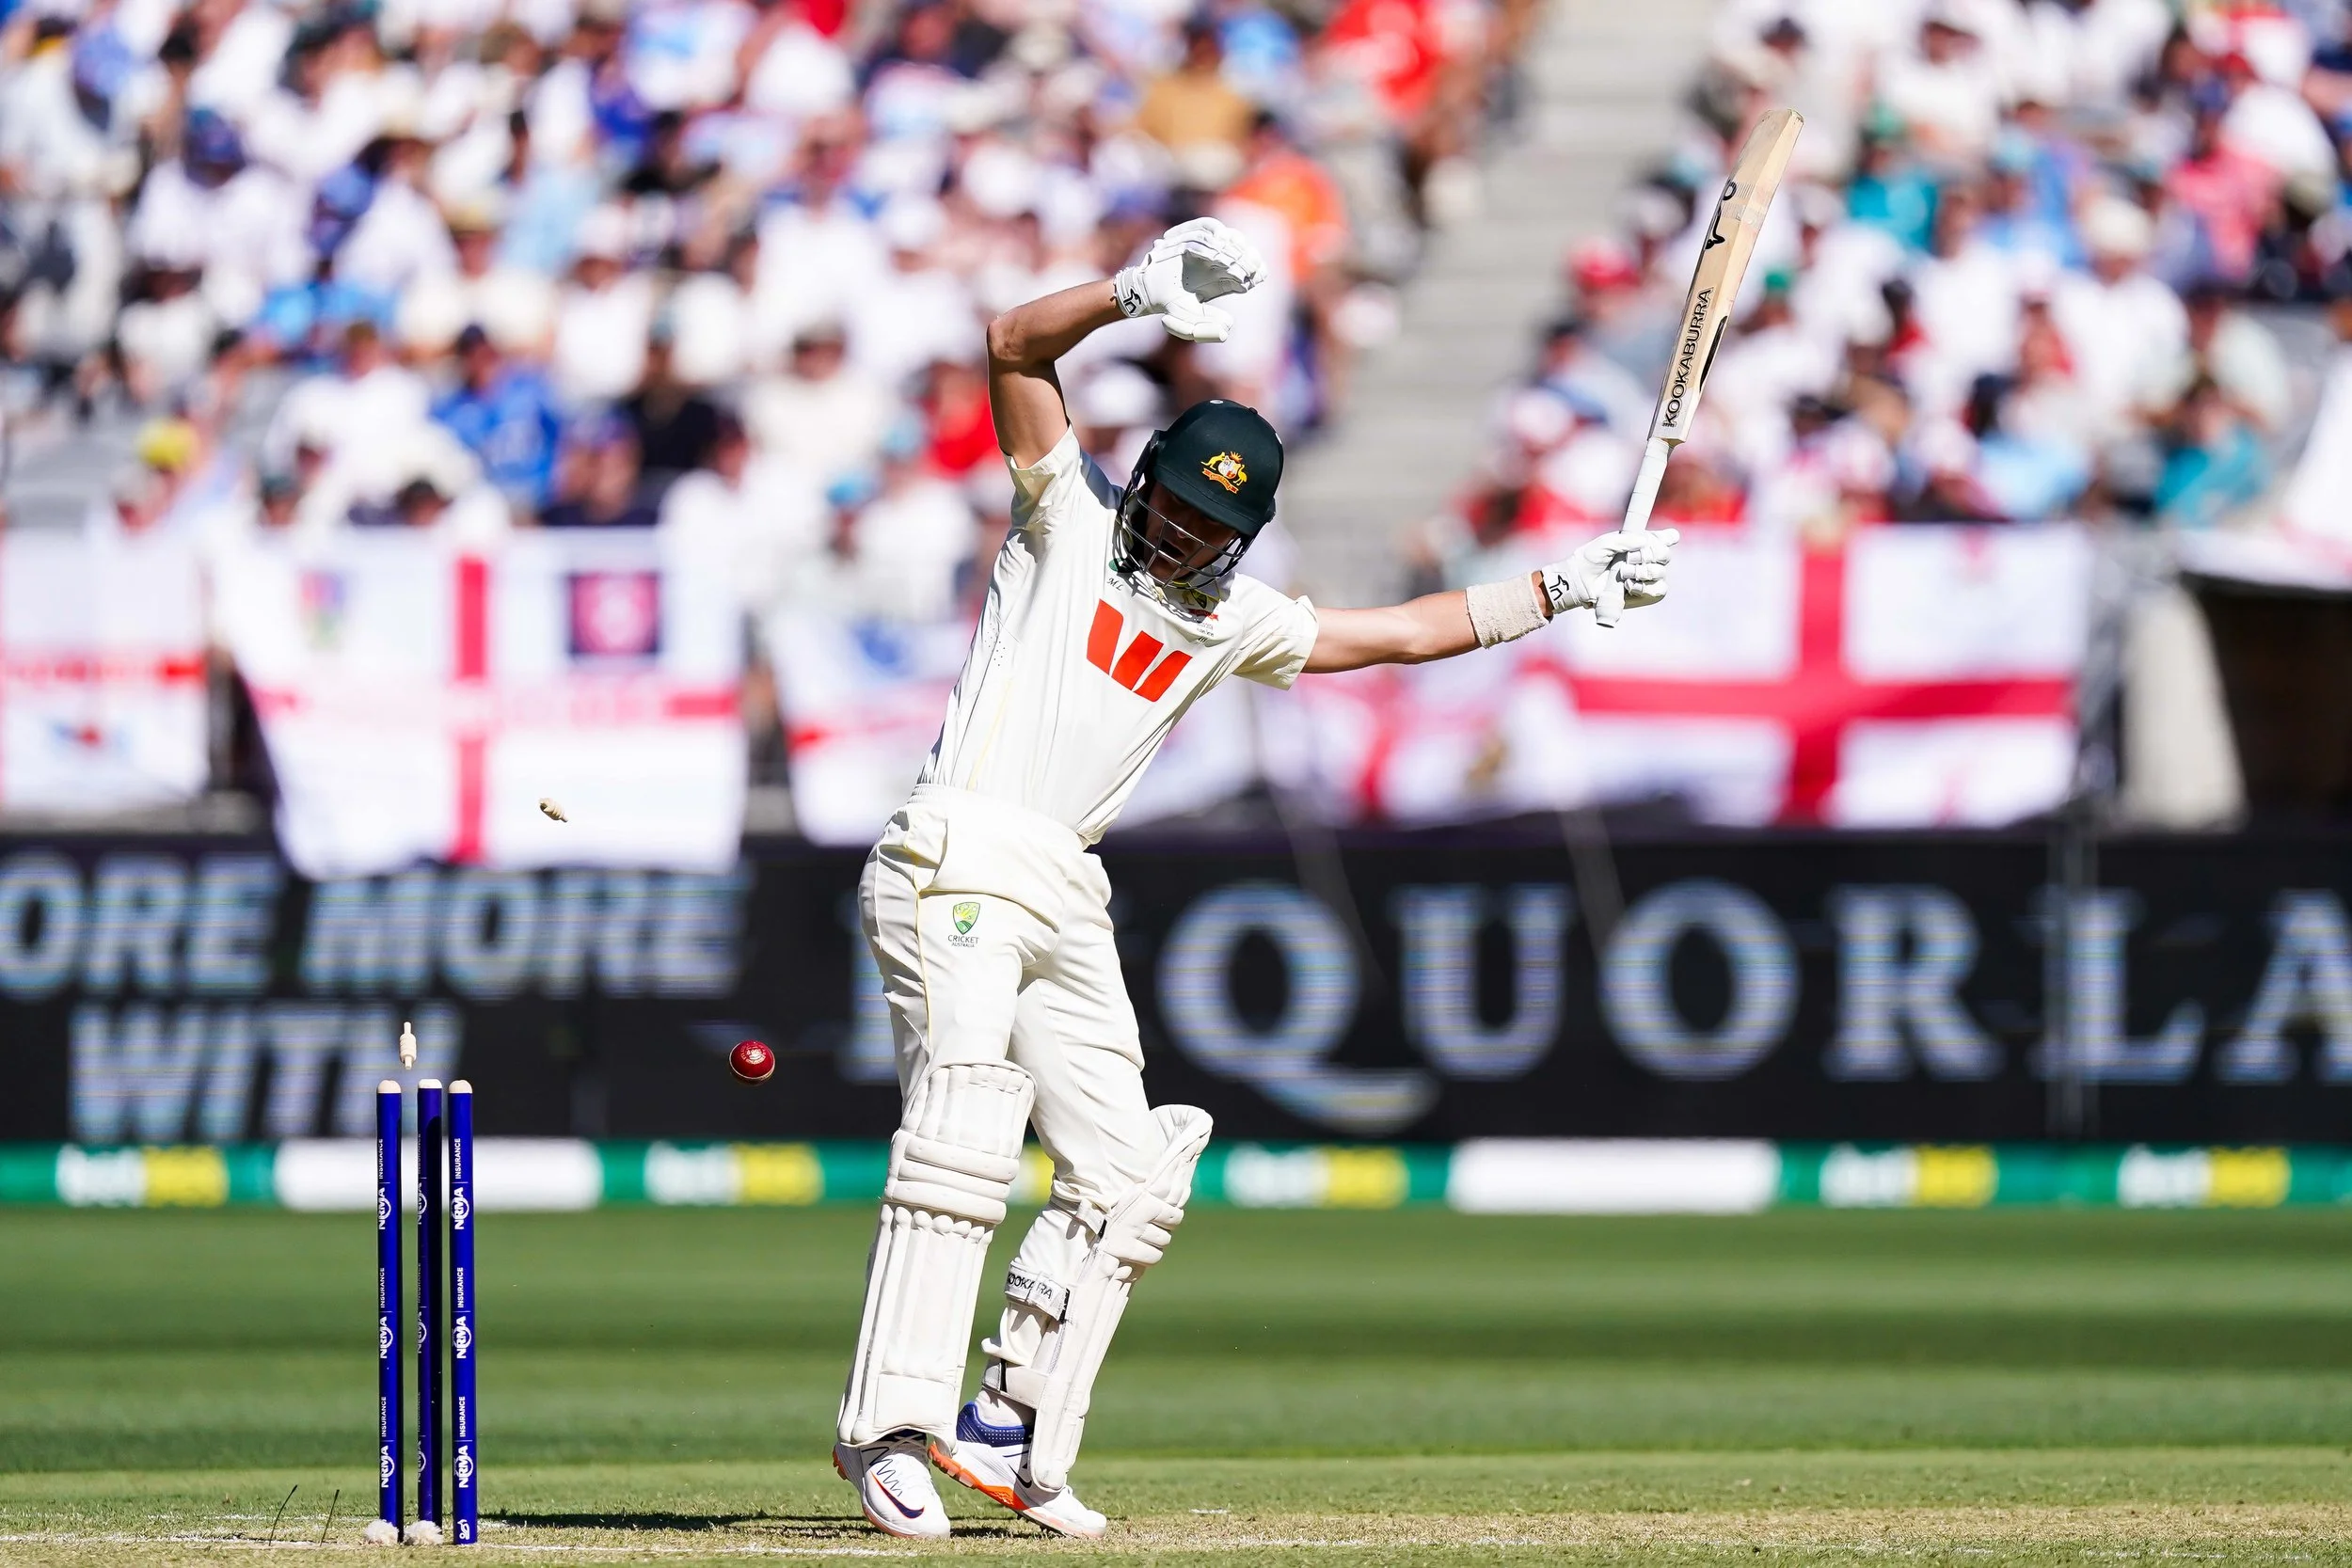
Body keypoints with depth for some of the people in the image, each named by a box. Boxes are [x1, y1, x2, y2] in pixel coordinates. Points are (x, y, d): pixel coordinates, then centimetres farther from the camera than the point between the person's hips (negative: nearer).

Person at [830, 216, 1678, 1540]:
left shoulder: (1234, 620, 18)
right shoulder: (1072, 515, 4)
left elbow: (1403, 634, 26)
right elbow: (1016, 348, -7)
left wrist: (1569, 586, 24)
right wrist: (1140, 292, -21)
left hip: (1068, 900, 8)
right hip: (958, 868, -8)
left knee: (1126, 1181, 5)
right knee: (964, 1138, -23)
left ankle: (1010, 1432, 11)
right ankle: (894, 1426, -28)